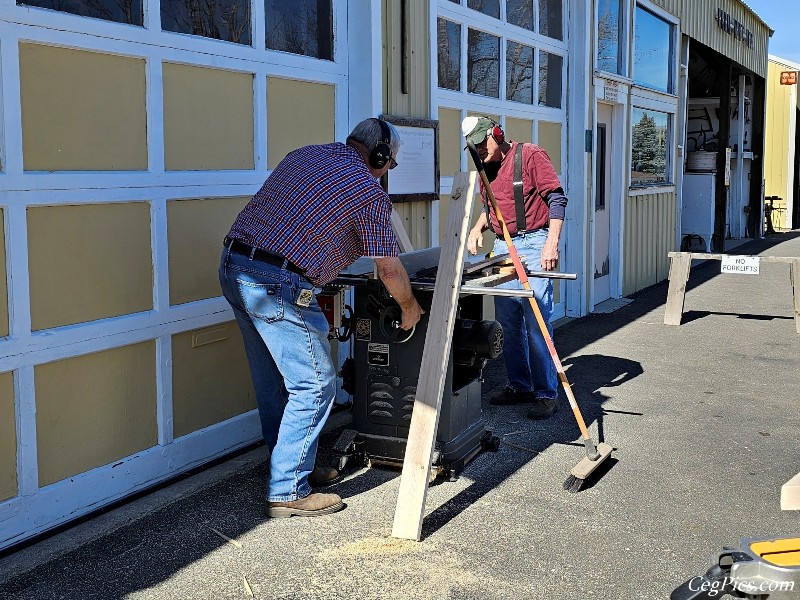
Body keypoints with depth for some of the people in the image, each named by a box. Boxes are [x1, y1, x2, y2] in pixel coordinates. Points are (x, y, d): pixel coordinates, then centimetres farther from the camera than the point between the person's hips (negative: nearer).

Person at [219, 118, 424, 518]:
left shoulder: (303, 155, 19)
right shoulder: (370, 192, -1)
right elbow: (389, 269, 2)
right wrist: (410, 308, 20)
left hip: (232, 267, 9)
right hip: (278, 285, -9)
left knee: (273, 381, 19)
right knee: (314, 385, 3)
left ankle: (293, 466, 33)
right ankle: (287, 492, 9)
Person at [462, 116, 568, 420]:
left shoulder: (530, 155, -6)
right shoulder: (485, 168, 14)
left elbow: (556, 198, -10)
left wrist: (552, 243, -18)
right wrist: (478, 227, 5)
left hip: (532, 245, -7)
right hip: (501, 247, 7)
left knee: (536, 321, -8)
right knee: (507, 323, 8)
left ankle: (547, 393, 0)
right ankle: (520, 386, 20)